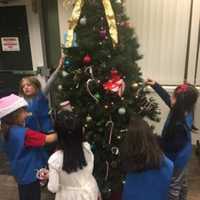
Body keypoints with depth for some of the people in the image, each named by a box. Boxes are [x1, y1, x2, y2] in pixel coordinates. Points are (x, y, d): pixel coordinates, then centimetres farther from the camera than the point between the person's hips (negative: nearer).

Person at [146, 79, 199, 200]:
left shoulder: (180, 125, -38)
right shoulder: (185, 112, -11)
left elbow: (175, 146, -28)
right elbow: (167, 98, 2)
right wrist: (155, 85, 4)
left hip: (177, 158, -9)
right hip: (183, 156, 9)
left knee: (173, 185, 12)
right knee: (181, 181, 29)